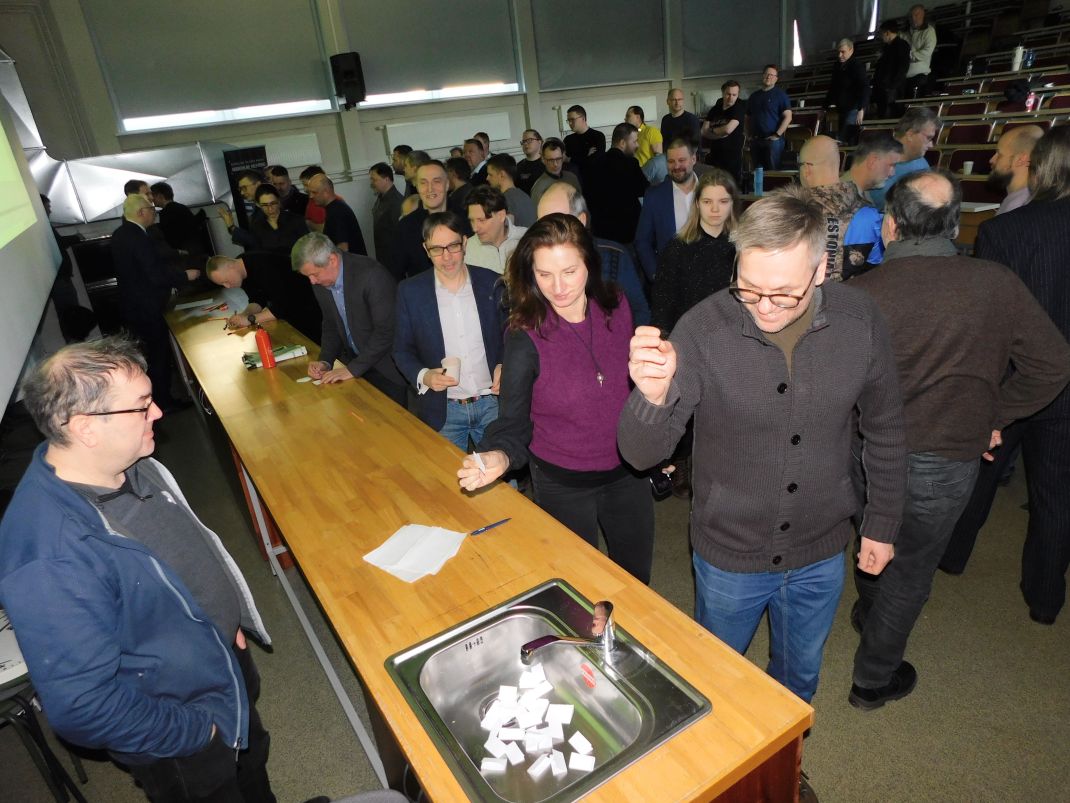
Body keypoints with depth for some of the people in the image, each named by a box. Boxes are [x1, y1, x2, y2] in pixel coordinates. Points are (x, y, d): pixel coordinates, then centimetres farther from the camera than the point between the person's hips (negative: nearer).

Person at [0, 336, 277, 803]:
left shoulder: (127, 463, -12)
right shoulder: (51, 559, -38)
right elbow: (81, 707, -31)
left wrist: (230, 617, 6)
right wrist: (198, 731, -19)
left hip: (229, 655, 7)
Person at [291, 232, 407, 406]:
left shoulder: (371, 274, -25)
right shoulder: (320, 283, -1)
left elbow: (386, 331, -25)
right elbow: (331, 325, 11)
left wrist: (353, 369, -22)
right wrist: (325, 361, -4)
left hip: (387, 366, -6)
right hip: (355, 361, 6)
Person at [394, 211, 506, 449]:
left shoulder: (491, 283, -3)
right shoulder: (410, 291, -4)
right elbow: (402, 350, 2)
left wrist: (504, 366, -11)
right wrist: (423, 376, -16)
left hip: (492, 402, 1)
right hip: (443, 410, 0)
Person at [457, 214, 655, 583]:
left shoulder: (615, 308, -10)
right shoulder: (525, 335, -21)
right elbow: (514, 424, -15)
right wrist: (499, 457, -36)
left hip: (626, 471, 4)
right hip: (563, 484, -3)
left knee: (636, 577, 23)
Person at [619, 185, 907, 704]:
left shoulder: (858, 321, -15)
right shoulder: (703, 328, -24)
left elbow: (884, 431, 1)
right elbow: (642, 454, -25)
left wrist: (881, 523, 7)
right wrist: (652, 396, -46)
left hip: (821, 553, 2)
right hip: (728, 555, -2)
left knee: (799, 676, 29)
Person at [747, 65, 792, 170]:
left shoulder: (780, 94, 1)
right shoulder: (754, 96, 17)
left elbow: (788, 117, -7)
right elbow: (748, 118, 22)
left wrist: (777, 135, -14)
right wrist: (749, 134, 8)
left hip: (773, 140, -5)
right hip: (755, 141, 5)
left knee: (774, 171, -7)